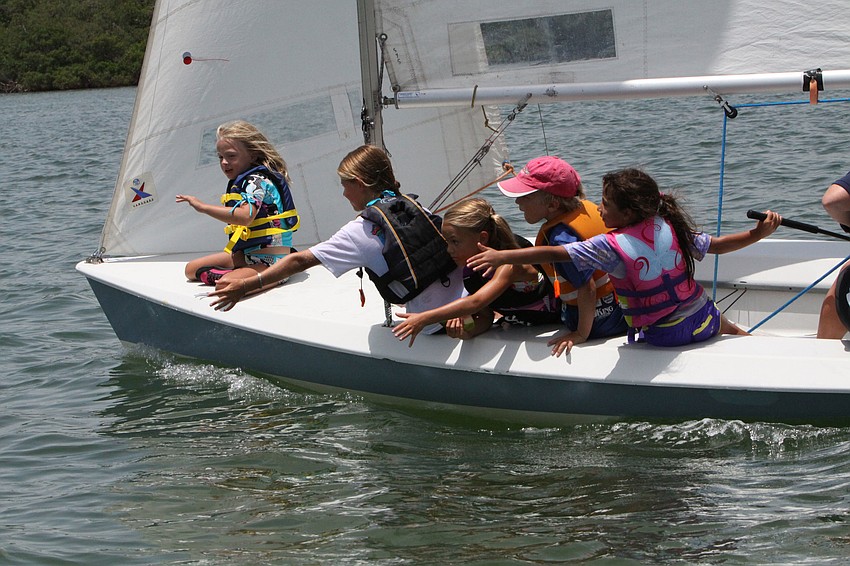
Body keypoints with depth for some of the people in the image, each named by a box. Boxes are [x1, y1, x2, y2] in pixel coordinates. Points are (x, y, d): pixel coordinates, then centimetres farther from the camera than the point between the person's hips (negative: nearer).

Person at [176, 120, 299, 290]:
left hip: (269, 260, -11)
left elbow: (245, 216, -35)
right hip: (244, 255, 11)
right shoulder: (241, 182, 14)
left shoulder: (258, 180, -17)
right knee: (191, 269, 15)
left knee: (226, 284, -38)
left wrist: (203, 207, -32)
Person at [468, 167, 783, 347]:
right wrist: (758, 233, 13)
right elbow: (717, 245, 0)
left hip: (665, 336, -5)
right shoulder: (670, 227, -7)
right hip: (702, 320, 5)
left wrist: (501, 257, -24)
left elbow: (554, 254, -24)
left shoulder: (611, 247, -22)